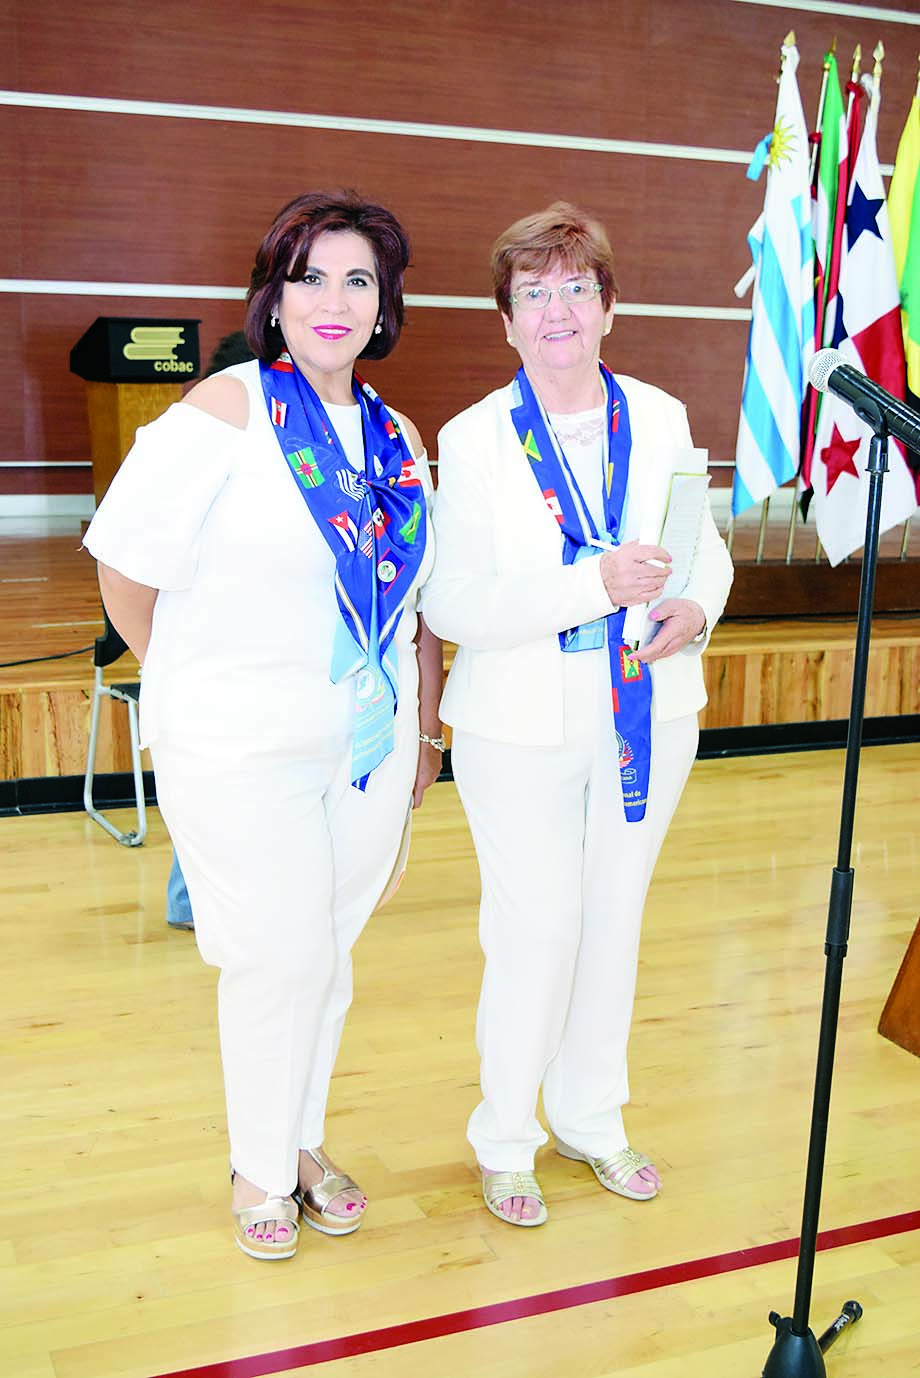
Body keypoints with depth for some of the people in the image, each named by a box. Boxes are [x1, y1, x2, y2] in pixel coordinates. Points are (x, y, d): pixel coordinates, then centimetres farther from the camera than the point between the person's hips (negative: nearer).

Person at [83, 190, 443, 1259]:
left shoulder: (396, 439, 8)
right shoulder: (226, 413, -11)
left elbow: (417, 600, 15)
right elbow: (126, 574, -8)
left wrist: (426, 731, 17)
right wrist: (205, 688, 2)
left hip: (368, 746, 5)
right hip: (241, 754, -5)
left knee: (328, 953, 14)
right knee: (279, 960, 0)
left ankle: (302, 1143, 34)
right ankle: (259, 1169, 23)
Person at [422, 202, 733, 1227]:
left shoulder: (660, 419, 2)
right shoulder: (472, 441, -9)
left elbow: (709, 543, 11)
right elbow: (452, 607, -17)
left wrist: (699, 606, -12)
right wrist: (593, 585, -27)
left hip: (649, 715, 4)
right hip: (523, 730, -4)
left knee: (616, 921, 16)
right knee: (535, 933, 1)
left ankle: (591, 1119, 38)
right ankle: (504, 1140, 26)